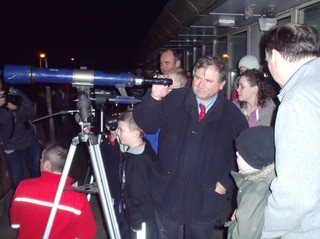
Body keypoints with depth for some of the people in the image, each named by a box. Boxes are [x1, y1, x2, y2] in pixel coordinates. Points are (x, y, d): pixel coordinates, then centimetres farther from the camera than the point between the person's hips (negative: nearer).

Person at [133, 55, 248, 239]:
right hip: (168, 194, 0)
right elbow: (145, 124, -12)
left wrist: (226, 182, -5)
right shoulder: (173, 100, -6)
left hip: (205, 201, 0)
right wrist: (154, 97, -28)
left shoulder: (233, 116, -5)